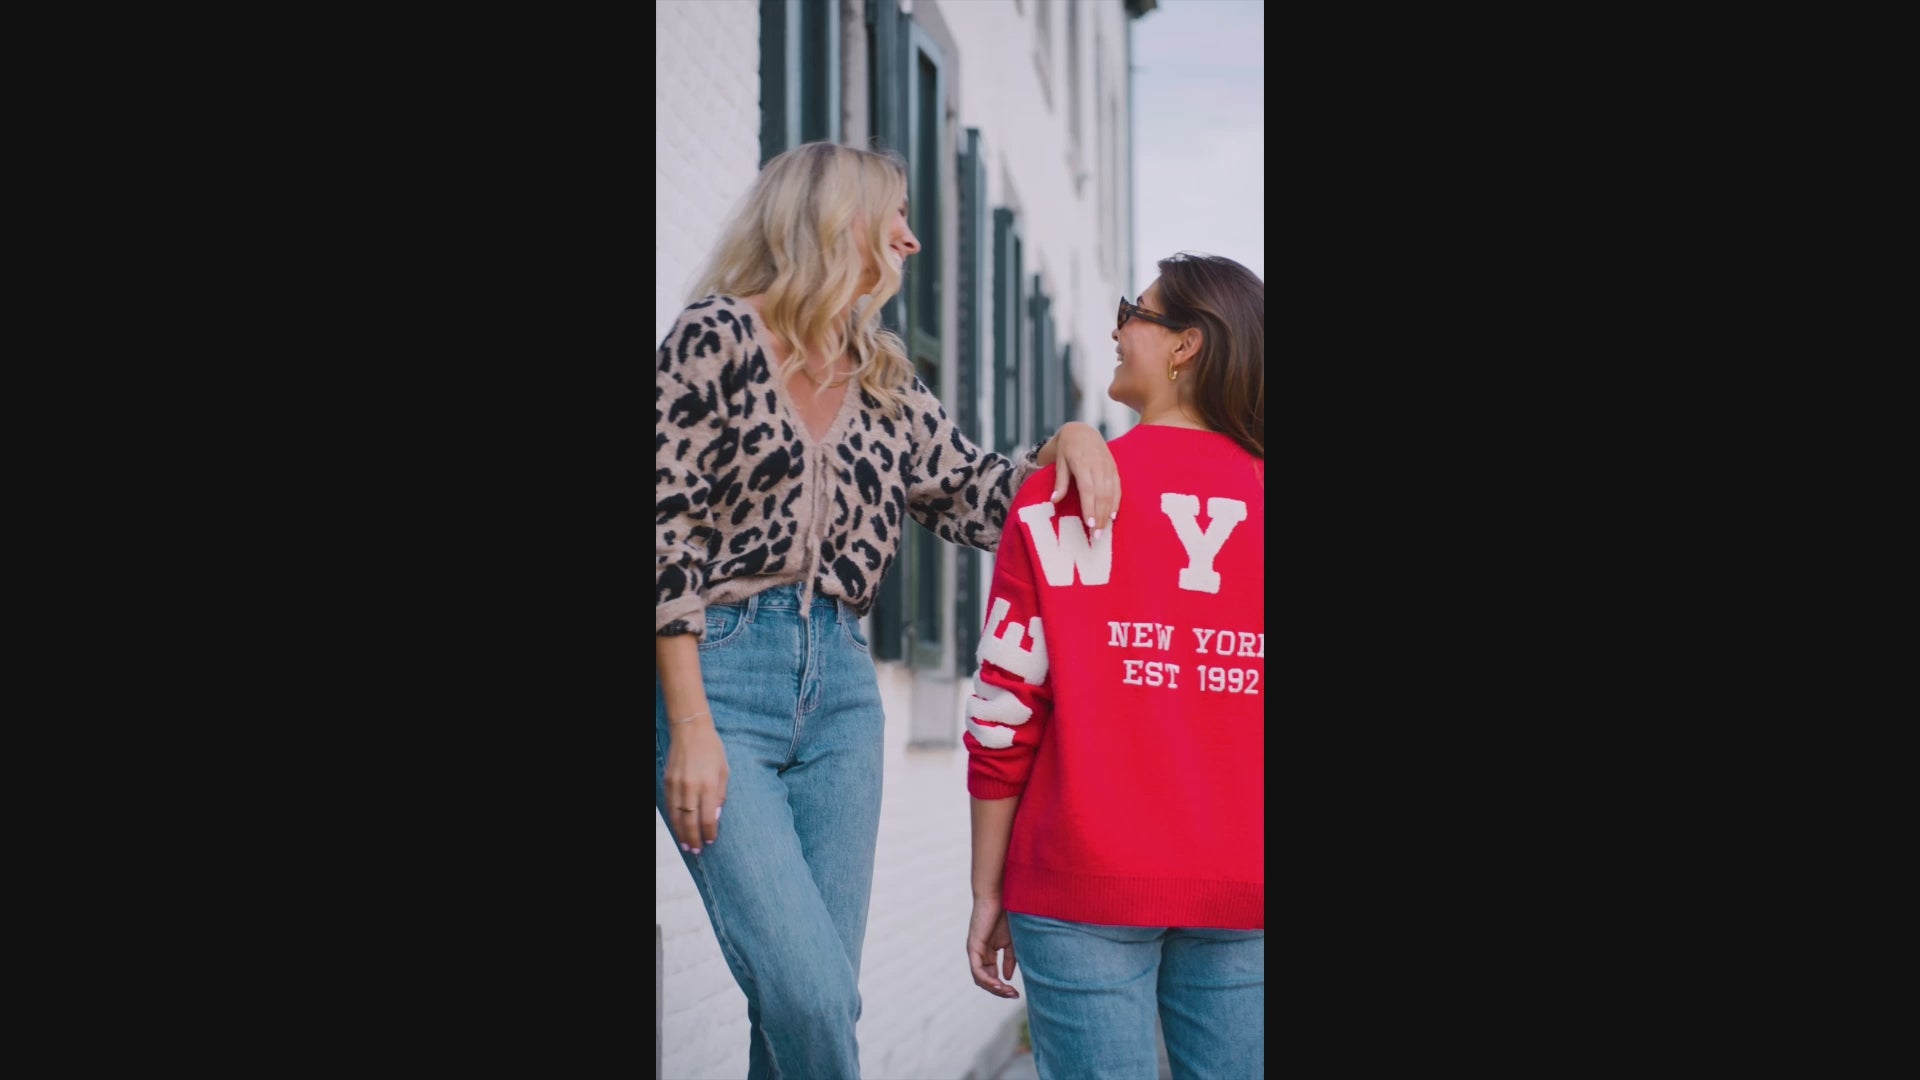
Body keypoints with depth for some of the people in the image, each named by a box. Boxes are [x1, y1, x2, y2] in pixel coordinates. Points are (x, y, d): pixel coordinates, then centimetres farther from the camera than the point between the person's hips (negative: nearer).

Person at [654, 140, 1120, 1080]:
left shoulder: (883, 382, 17)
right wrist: (691, 726, -14)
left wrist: (1066, 440, -3)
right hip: (718, 672, -6)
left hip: (839, 685, 6)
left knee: (820, 997, 3)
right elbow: (667, 534, -8)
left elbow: (972, 498, 18)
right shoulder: (717, 338, -3)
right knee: (808, 991, -18)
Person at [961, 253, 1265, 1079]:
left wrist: (988, 894, 3)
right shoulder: (1256, 499, 4)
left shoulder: (1060, 498, -3)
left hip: (1085, 886, -2)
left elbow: (1005, 714, -4)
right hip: (1239, 895, 2)